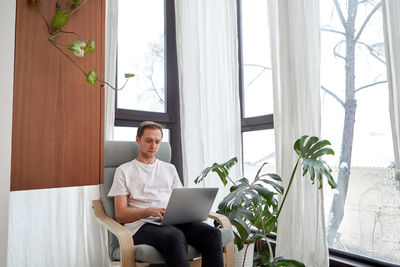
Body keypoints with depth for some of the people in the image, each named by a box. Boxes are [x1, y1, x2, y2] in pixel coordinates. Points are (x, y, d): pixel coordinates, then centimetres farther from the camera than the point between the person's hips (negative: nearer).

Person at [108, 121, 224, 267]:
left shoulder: (169, 168, 25)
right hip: (143, 224, -4)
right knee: (175, 236, -39)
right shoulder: (124, 170, 13)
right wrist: (149, 211, -15)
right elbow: (120, 215, 4)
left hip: (174, 221, 4)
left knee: (213, 234, -27)